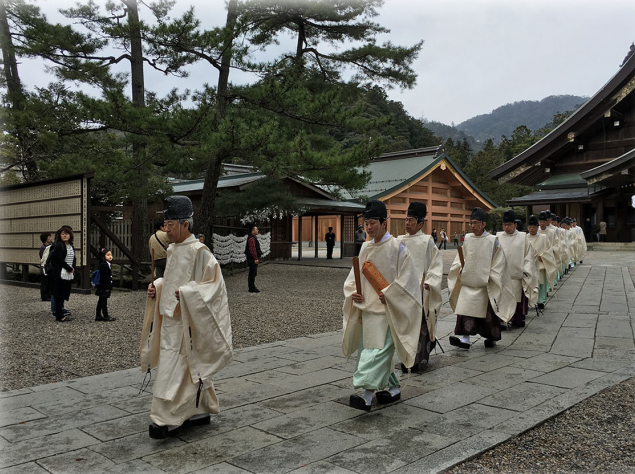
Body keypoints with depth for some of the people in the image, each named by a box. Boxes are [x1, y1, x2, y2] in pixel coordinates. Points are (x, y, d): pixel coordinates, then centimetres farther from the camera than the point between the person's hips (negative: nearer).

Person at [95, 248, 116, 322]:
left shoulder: (108, 264, 13)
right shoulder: (104, 265, -18)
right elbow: (104, 277, -21)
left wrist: (109, 287, 19)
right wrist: (107, 288, -21)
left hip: (106, 287, 10)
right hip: (103, 288, -10)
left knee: (101, 301, 14)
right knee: (104, 301, -2)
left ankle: (98, 316, 22)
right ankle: (106, 317, 3)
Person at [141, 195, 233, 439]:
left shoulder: (198, 251, -15)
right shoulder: (173, 249, 12)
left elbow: (214, 283, -17)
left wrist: (186, 294, -26)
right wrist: (157, 287, 5)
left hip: (185, 321, -9)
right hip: (170, 317, 9)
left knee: (173, 369, -6)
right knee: (190, 368, 16)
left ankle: (168, 419, 3)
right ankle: (201, 411, 27)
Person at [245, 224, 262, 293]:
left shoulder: (253, 238, 18)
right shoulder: (251, 238, -17)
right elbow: (252, 249, -24)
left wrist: (257, 258, 25)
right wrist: (256, 258, -24)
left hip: (253, 259, 11)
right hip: (252, 259, -11)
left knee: (252, 273, 14)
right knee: (253, 273, -8)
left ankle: (252, 287, 21)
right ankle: (252, 288, -5)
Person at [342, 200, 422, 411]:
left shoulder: (397, 248, -8)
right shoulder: (365, 248, 11)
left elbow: (408, 277, -11)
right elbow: (355, 275, 16)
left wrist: (387, 294, -16)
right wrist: (353, 292, -2)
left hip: (387, 309, -7)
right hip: (367, 307, 7)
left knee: (378, 349, -13)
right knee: (370, 349, 12)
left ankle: (367, 395, -18)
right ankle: (393, 388, 28)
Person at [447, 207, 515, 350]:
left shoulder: (492, 241, -6)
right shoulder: (467, 239, 6)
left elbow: (499, 262, -4)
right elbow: (460, 258, 15)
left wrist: (491, 277, -10)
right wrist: (460, 267, -2)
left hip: (484, 283, -3)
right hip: (467, 281, 3)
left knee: (486, 311, 6)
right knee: (465, 307, -8)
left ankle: (490, 338, 24)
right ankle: (465, 338, -8)